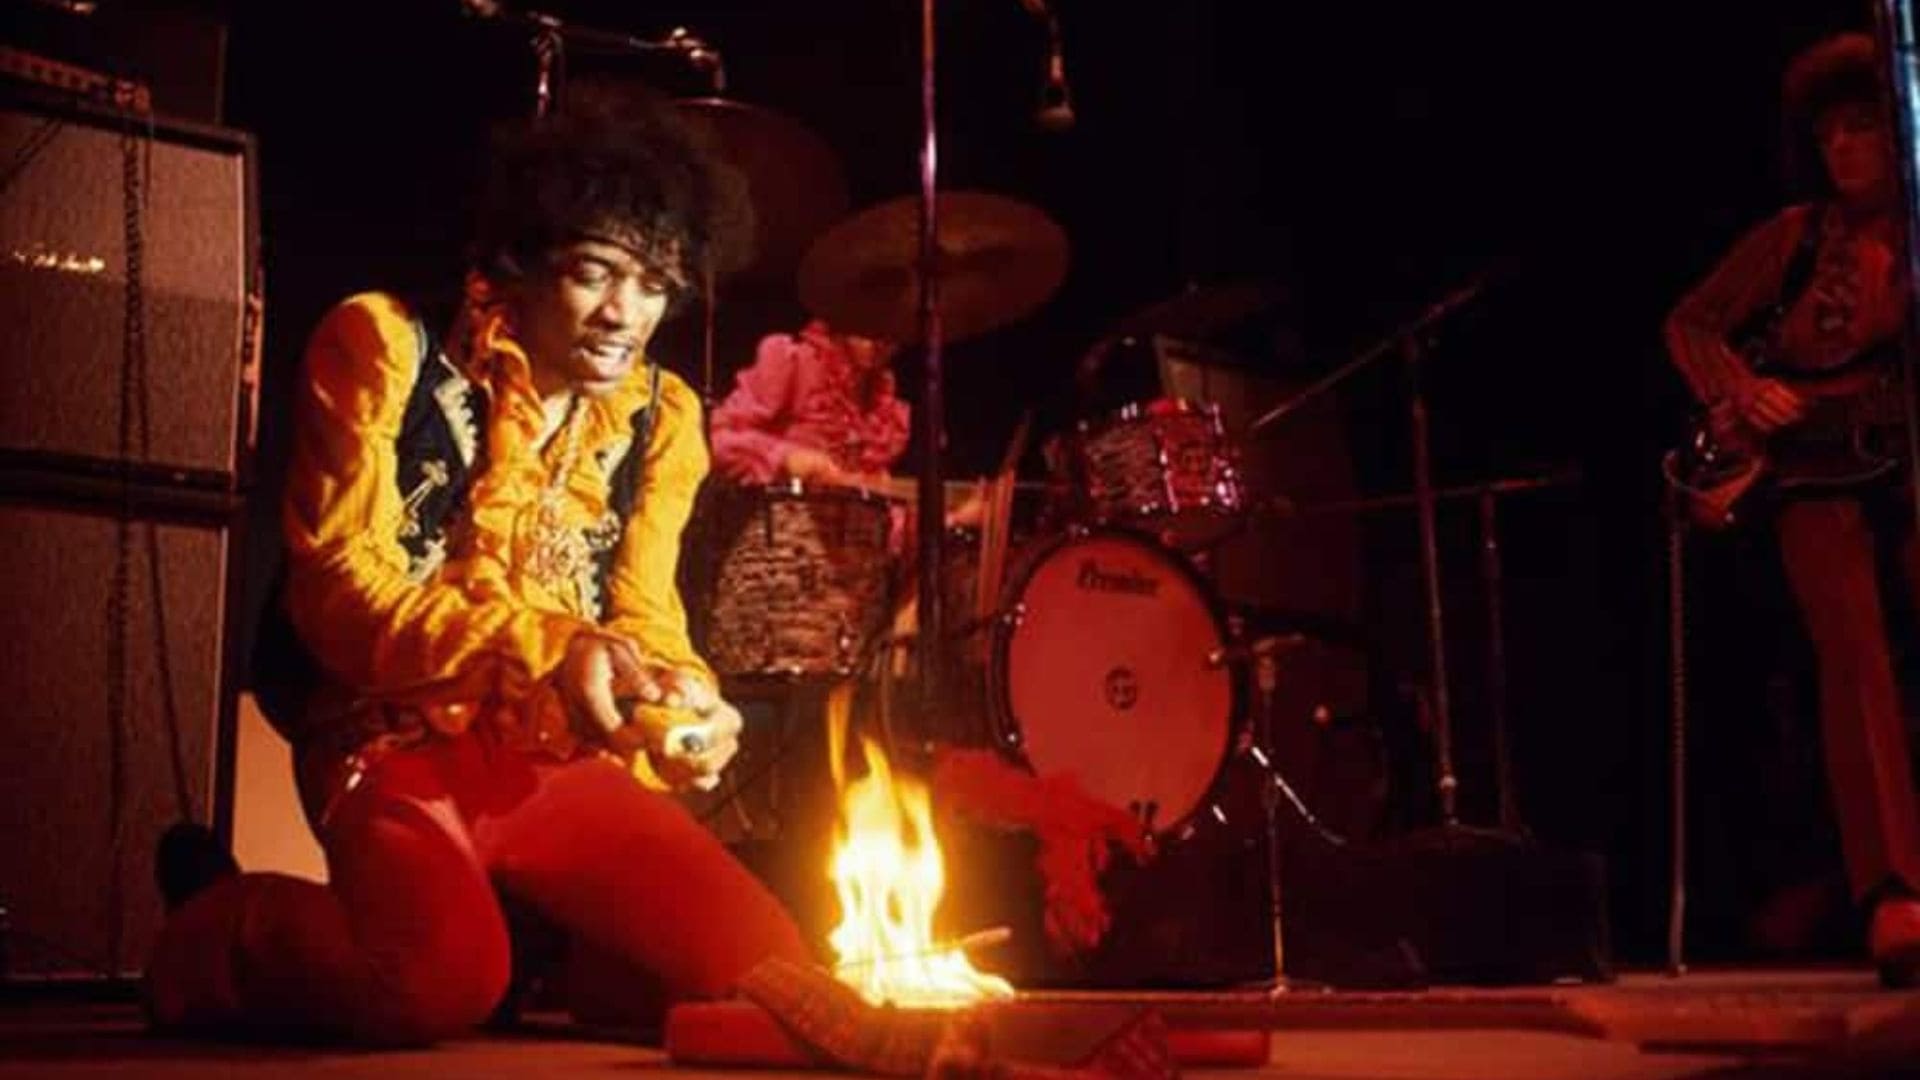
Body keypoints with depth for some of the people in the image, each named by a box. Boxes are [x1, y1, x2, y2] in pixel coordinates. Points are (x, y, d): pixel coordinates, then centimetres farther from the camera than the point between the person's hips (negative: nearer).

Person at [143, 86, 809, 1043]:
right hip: (399, 745, -4)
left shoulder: (661, 419, 9)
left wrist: (683, 701, -18)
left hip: (562, 763, 5)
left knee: (771, 971, -11)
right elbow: (342, 590, -13)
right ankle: (216, 938, 1)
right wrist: (543, 649, -29)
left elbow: (645, 621, 8)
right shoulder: (382, 346, -5)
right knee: (443, 979, -33)